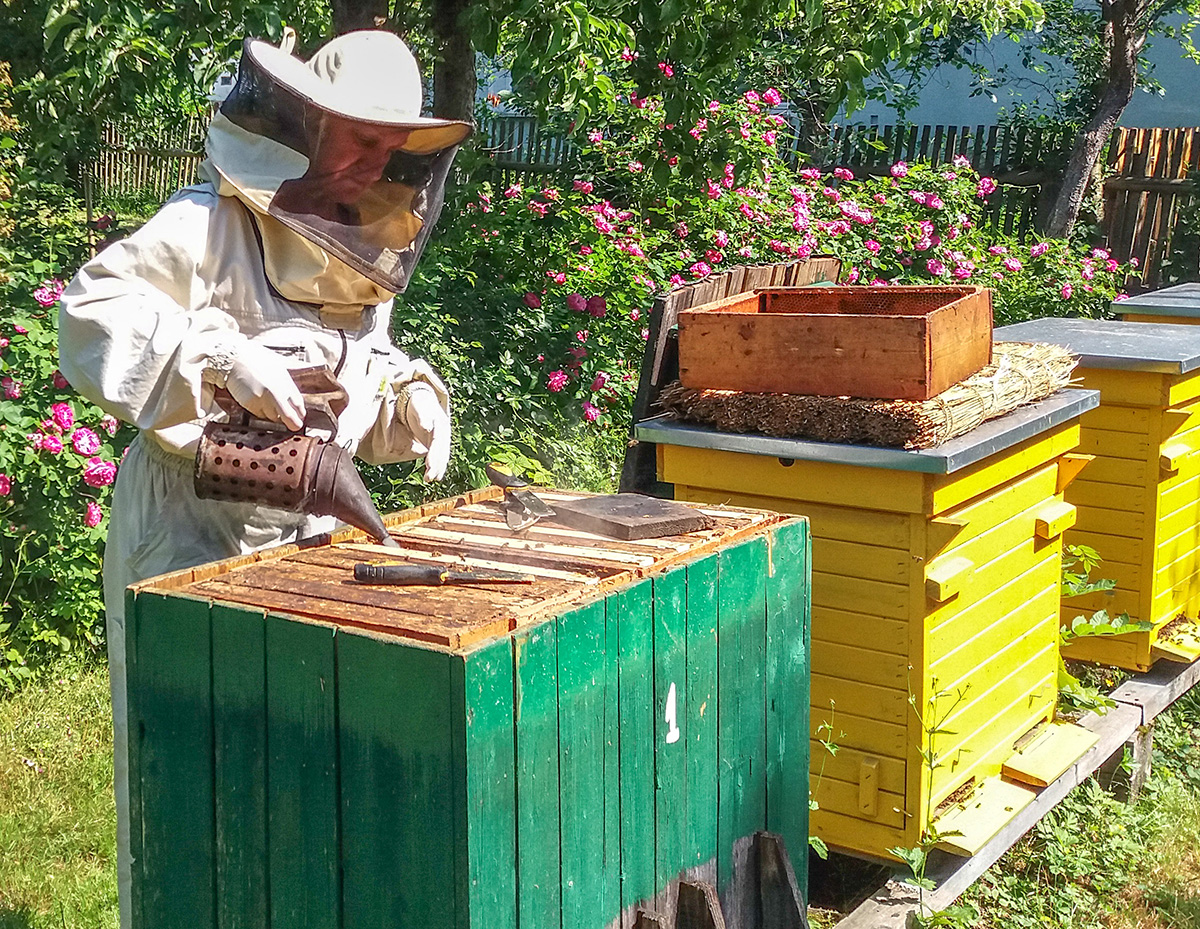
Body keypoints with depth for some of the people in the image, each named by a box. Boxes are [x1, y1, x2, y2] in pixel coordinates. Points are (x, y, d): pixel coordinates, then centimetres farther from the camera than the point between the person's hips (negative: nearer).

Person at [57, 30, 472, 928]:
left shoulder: (366, 254, 10)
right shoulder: (214, 224, -14)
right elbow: (92, 311, -22)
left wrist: (409, 398, -2)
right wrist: (221, 354, -32)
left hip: (305, 522, 7)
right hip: (192, 523, -7)